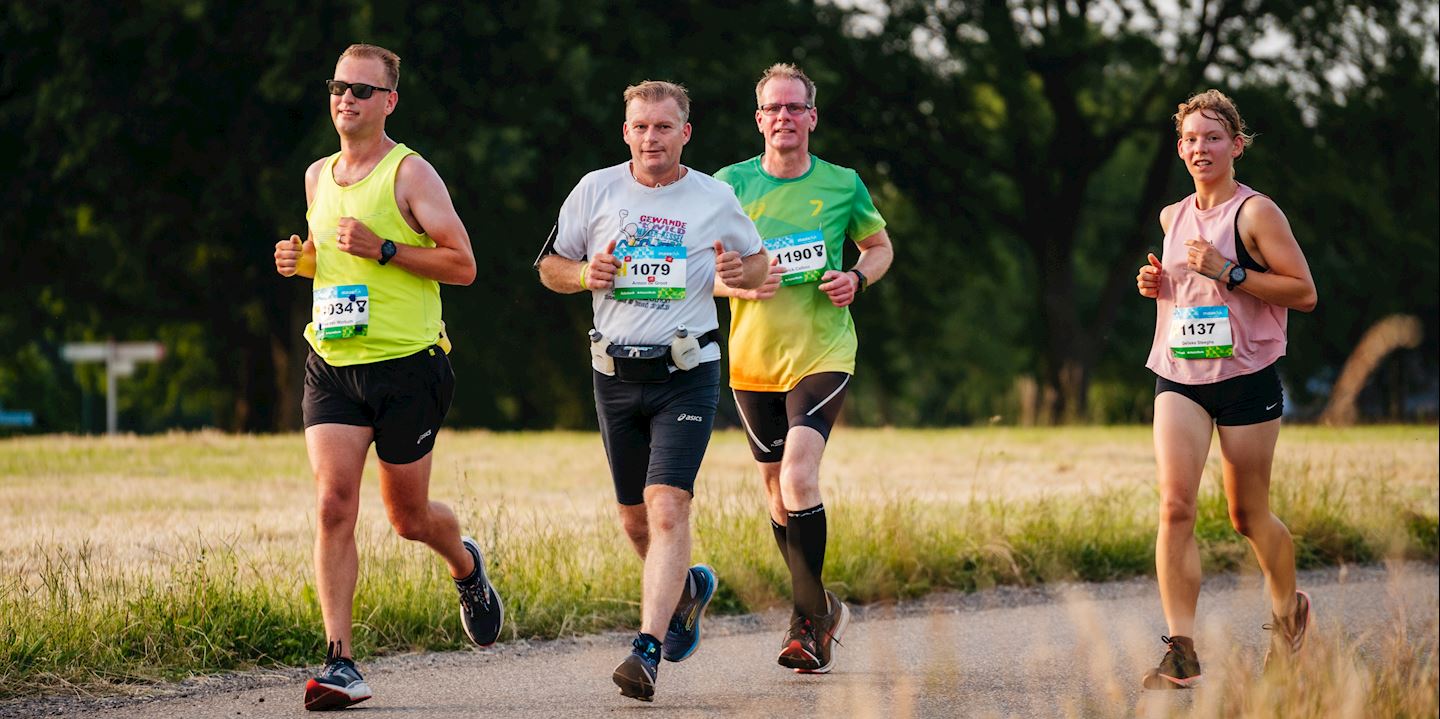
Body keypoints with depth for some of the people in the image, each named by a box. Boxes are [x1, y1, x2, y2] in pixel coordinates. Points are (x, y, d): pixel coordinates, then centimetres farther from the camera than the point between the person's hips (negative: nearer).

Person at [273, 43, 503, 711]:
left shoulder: (410, 173, -6)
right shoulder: (318, 176, 12)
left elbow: (462, 264, -9)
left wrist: (382, 249, -19)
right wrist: (300, 259, 6)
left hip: (406, 364, -4)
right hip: (332, 365, 4)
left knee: (408, 516, 8)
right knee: (333, 506, -13)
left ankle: (466, 565, 44)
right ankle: (340, 663, -15)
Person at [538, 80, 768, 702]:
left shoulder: (715, 199, 1)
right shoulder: (596, 190, 3)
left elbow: (758, 262, 15)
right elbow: (550, 267, 12)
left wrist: (742, 271, -8)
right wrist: (585, 274, -10)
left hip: (686, 375, -3)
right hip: (615, 375, 3)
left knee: (667, 509, -18)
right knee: (634, 519, 12)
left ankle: (647, 651, -23)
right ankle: (688, 587, 44)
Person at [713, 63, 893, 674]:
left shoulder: (841, 185, 0)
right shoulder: (731, 183, 1)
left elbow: (879, 245, 17)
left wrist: (857, 278, -5)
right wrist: (740, 285, -15)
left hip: (822, 353, -3)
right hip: (753, 357, 3)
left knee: (799, 475, -20)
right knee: (776, 487, 10)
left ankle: (808, 616, -8)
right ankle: (821, 608, 29)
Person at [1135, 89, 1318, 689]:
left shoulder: (1256, 213, -7)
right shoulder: (1173, 218, 12)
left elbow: (1303, 292, -11)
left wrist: (1228, 273, -19)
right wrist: (1157, 284, 7)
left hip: (1247, 378, -4)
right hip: (1179, 379, 4)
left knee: (1247, 515, 8)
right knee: (1175, 505, -14)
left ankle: (1289, 610, 37)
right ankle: (1181, 651, -16)